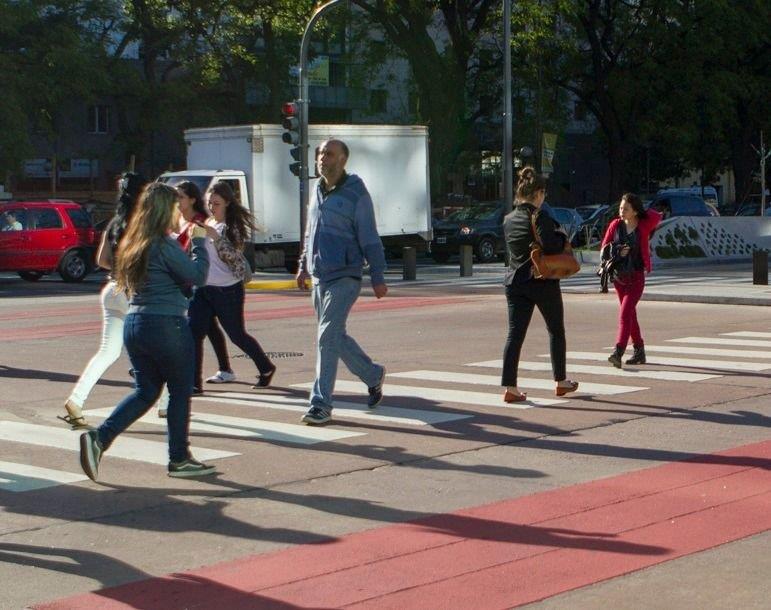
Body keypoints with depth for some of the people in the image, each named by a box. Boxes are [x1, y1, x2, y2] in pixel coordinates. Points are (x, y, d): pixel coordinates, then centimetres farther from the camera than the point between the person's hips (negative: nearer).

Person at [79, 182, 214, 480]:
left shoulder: (132, 243, 9)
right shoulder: (164, 245, -15)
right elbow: (197, 276, -12)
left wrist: (187, 242, 14)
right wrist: (198, 241, 0)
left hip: (134, 324, 8)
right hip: (166, 325, -8)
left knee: (145, 391, 15)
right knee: (181, 391, 8)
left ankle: (98, 438, -1)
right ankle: (179, 459, 16)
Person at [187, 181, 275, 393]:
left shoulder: (232, 226, -7)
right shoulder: (206, 224, 13)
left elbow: (232, 255, -19)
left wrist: (214, 236, -26)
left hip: (228, 290, -6)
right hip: (203, 288, 6)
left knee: (237, 335, 6)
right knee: (193, 332, -10)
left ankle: (266, 369, 29)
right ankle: (193, 381, -8)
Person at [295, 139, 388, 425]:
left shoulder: (356, 194, -9)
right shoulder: (318, 192, 12)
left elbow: (370, 238, -10)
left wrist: (377, 277, -12)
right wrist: (303, 266, 22)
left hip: (344, 278, -8)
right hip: (319, 278, 8)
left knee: (327, 338, -14)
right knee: (336, 338, 15)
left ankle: (321, 404, -11)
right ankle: (373, 375, 36)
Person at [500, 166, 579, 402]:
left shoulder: (508, 219, 7)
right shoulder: (540, 216, -14)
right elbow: (550, 246, -25)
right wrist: (562, 236, -4)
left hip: (515, 281, 5)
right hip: (543, 282, -5)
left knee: (515, 333, 1)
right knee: (556, 330, 14)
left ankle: (510, 387, -8)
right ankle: (561, 381, 24)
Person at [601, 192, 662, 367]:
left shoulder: (644, 225, -9)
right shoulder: (615, 225, 0)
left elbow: (657, 216, 6)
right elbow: (604, 247, 3)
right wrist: (617, 252, -15)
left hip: (636, 276, -4)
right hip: (619, 276, 4)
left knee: (625, 313, -18)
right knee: (630, 314, 14)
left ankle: (618, 352, -26)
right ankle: (639, 351, 26)